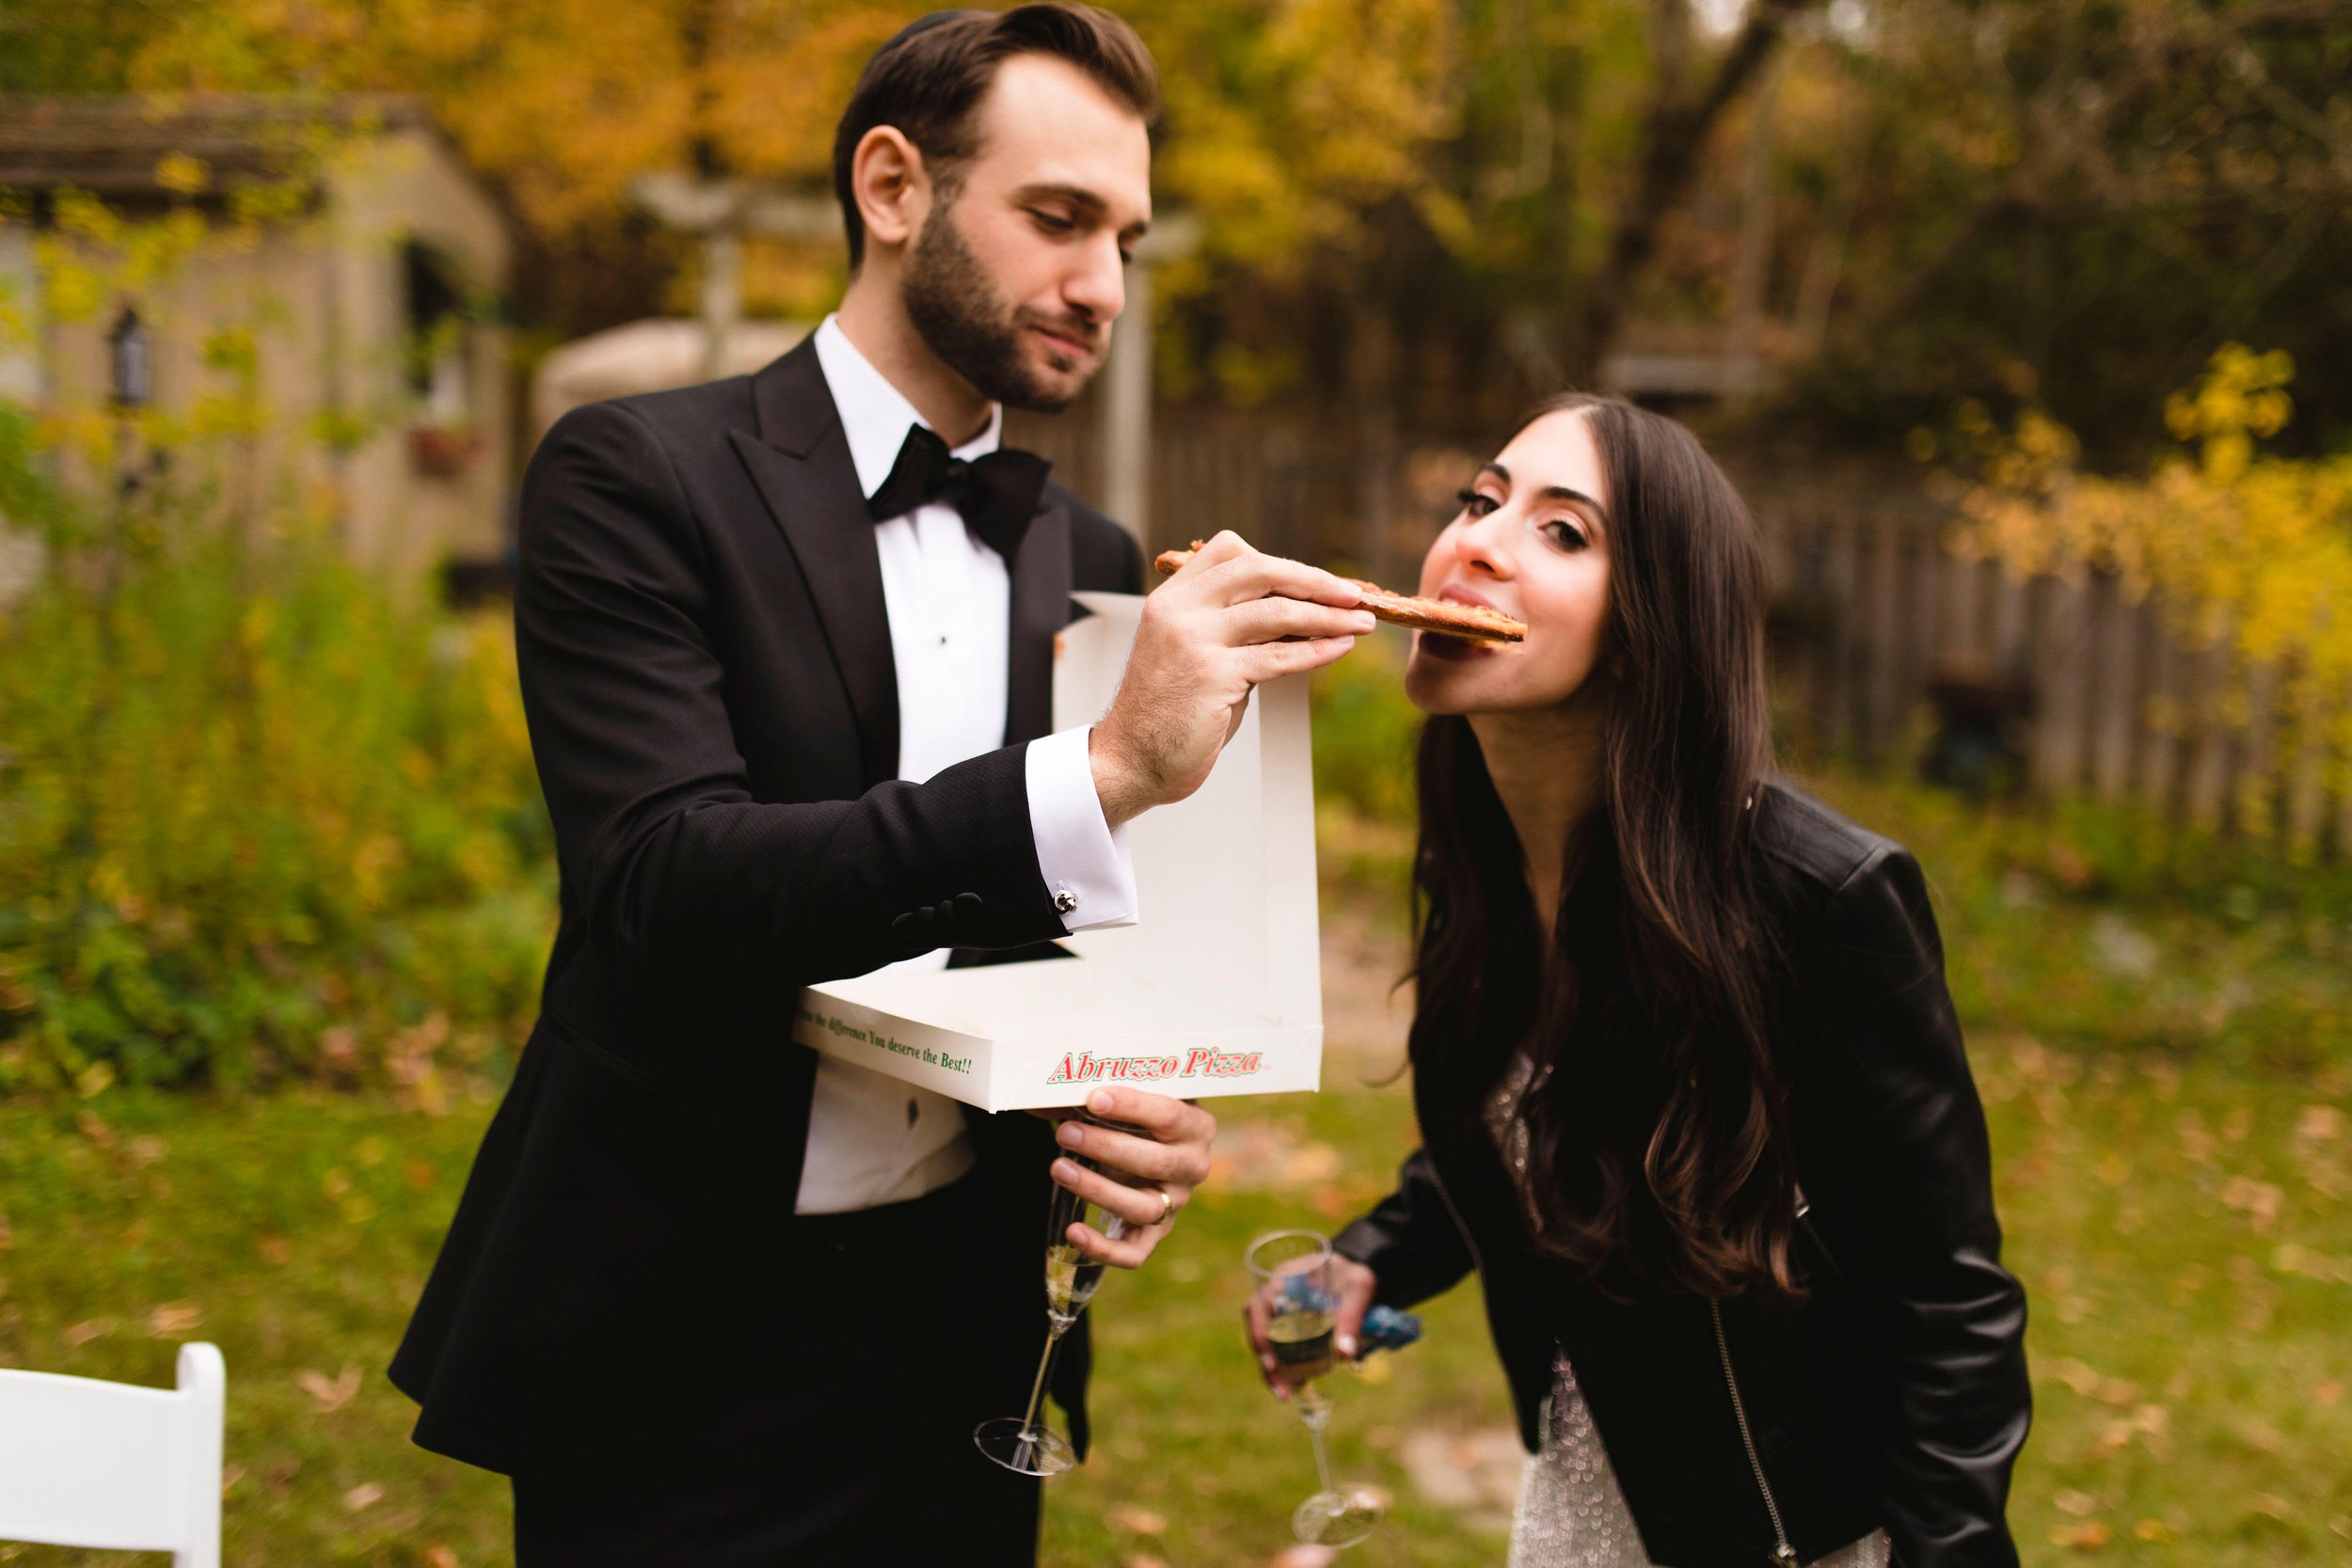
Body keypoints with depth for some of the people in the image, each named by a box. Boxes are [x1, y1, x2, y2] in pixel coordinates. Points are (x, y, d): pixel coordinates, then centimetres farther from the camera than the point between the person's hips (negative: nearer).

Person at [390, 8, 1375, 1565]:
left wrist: (1148, 1113, -9)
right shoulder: (639, 479, -10)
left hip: (965, 1337, 5)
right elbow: (666, 892, -23)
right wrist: (1103, 767, -31)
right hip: (683, 1358, -5)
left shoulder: (1088, 559, 7)